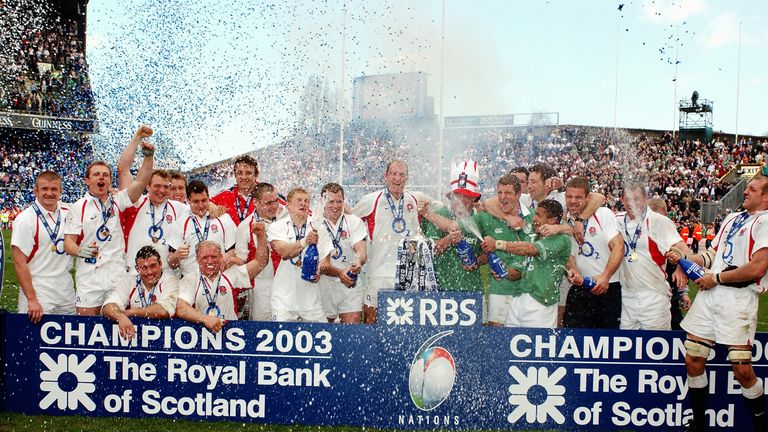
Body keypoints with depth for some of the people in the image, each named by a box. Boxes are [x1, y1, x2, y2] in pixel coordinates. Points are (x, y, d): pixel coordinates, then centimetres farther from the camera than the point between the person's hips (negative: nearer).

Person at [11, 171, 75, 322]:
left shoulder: (68, 212, 5)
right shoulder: (25, 219, -10)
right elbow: (19, 263, -11)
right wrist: (31, 299, -17)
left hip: (66, 291, 5)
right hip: (37, 292, -5)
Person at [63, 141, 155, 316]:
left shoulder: (118, 201, 10)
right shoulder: (78, 207, 3)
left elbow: (141, 181, 0)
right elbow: (68, 242, -3)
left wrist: (148, 157, -12)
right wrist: (80, 251, -23)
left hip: (118, 275, 2)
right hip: (89, 277, -2)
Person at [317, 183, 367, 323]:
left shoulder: (354, 222, 5)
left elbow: (361, 250, -8)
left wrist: (358, 262, -32)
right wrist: (339, 273, -23)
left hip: (351, 284, 1)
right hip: (325, 284, -1)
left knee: (353, 324, -8)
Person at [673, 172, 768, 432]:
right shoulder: (732, 218, 21)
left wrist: (716, 278, -8)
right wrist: (684, 257, 13)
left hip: (739, 297, -7)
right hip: (709, 294, 7)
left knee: (742, 369, -10)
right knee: (693, 360, 5)